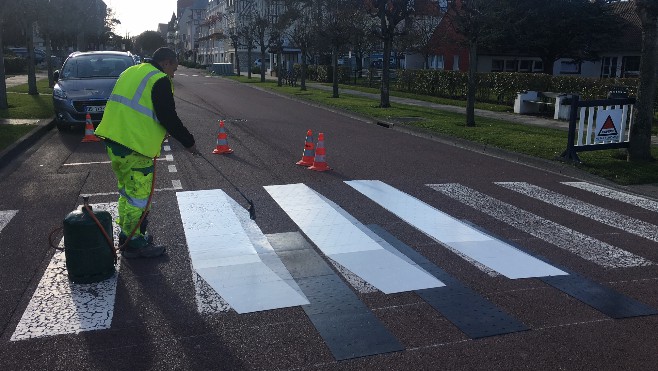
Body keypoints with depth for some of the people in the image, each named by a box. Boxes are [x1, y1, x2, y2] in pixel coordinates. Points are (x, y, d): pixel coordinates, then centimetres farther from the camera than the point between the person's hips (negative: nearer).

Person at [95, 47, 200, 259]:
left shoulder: (131, 72, 19)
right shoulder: (160, 81, -10)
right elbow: (169, 118, -13)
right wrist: (188, 142, -2)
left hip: (113, 141, 9)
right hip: (135, 148, -9)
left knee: (126, 191, 21)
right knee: (138, 195, 0)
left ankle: (126, 235, 33)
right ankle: (135, 244, 9)